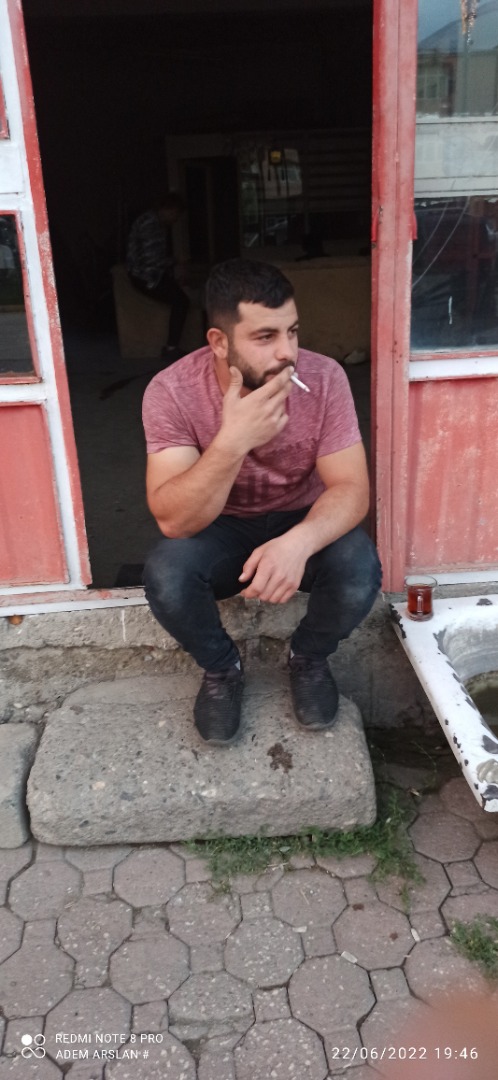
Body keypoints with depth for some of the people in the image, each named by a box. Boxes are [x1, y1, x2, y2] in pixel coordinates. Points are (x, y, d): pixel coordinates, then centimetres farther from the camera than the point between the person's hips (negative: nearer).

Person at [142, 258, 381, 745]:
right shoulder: (171, 391, -24)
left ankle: (308, 657, 6)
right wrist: (232, 442, -46)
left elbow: (351, 488, -21)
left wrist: (298, 542, -42)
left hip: (302, 522, 1)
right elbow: (172, 520, -30)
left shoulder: (323, 377, -20)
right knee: (164, 576, -31)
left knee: (360, 574, -29)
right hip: (219, 530, 0)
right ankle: (221, 668, 3)